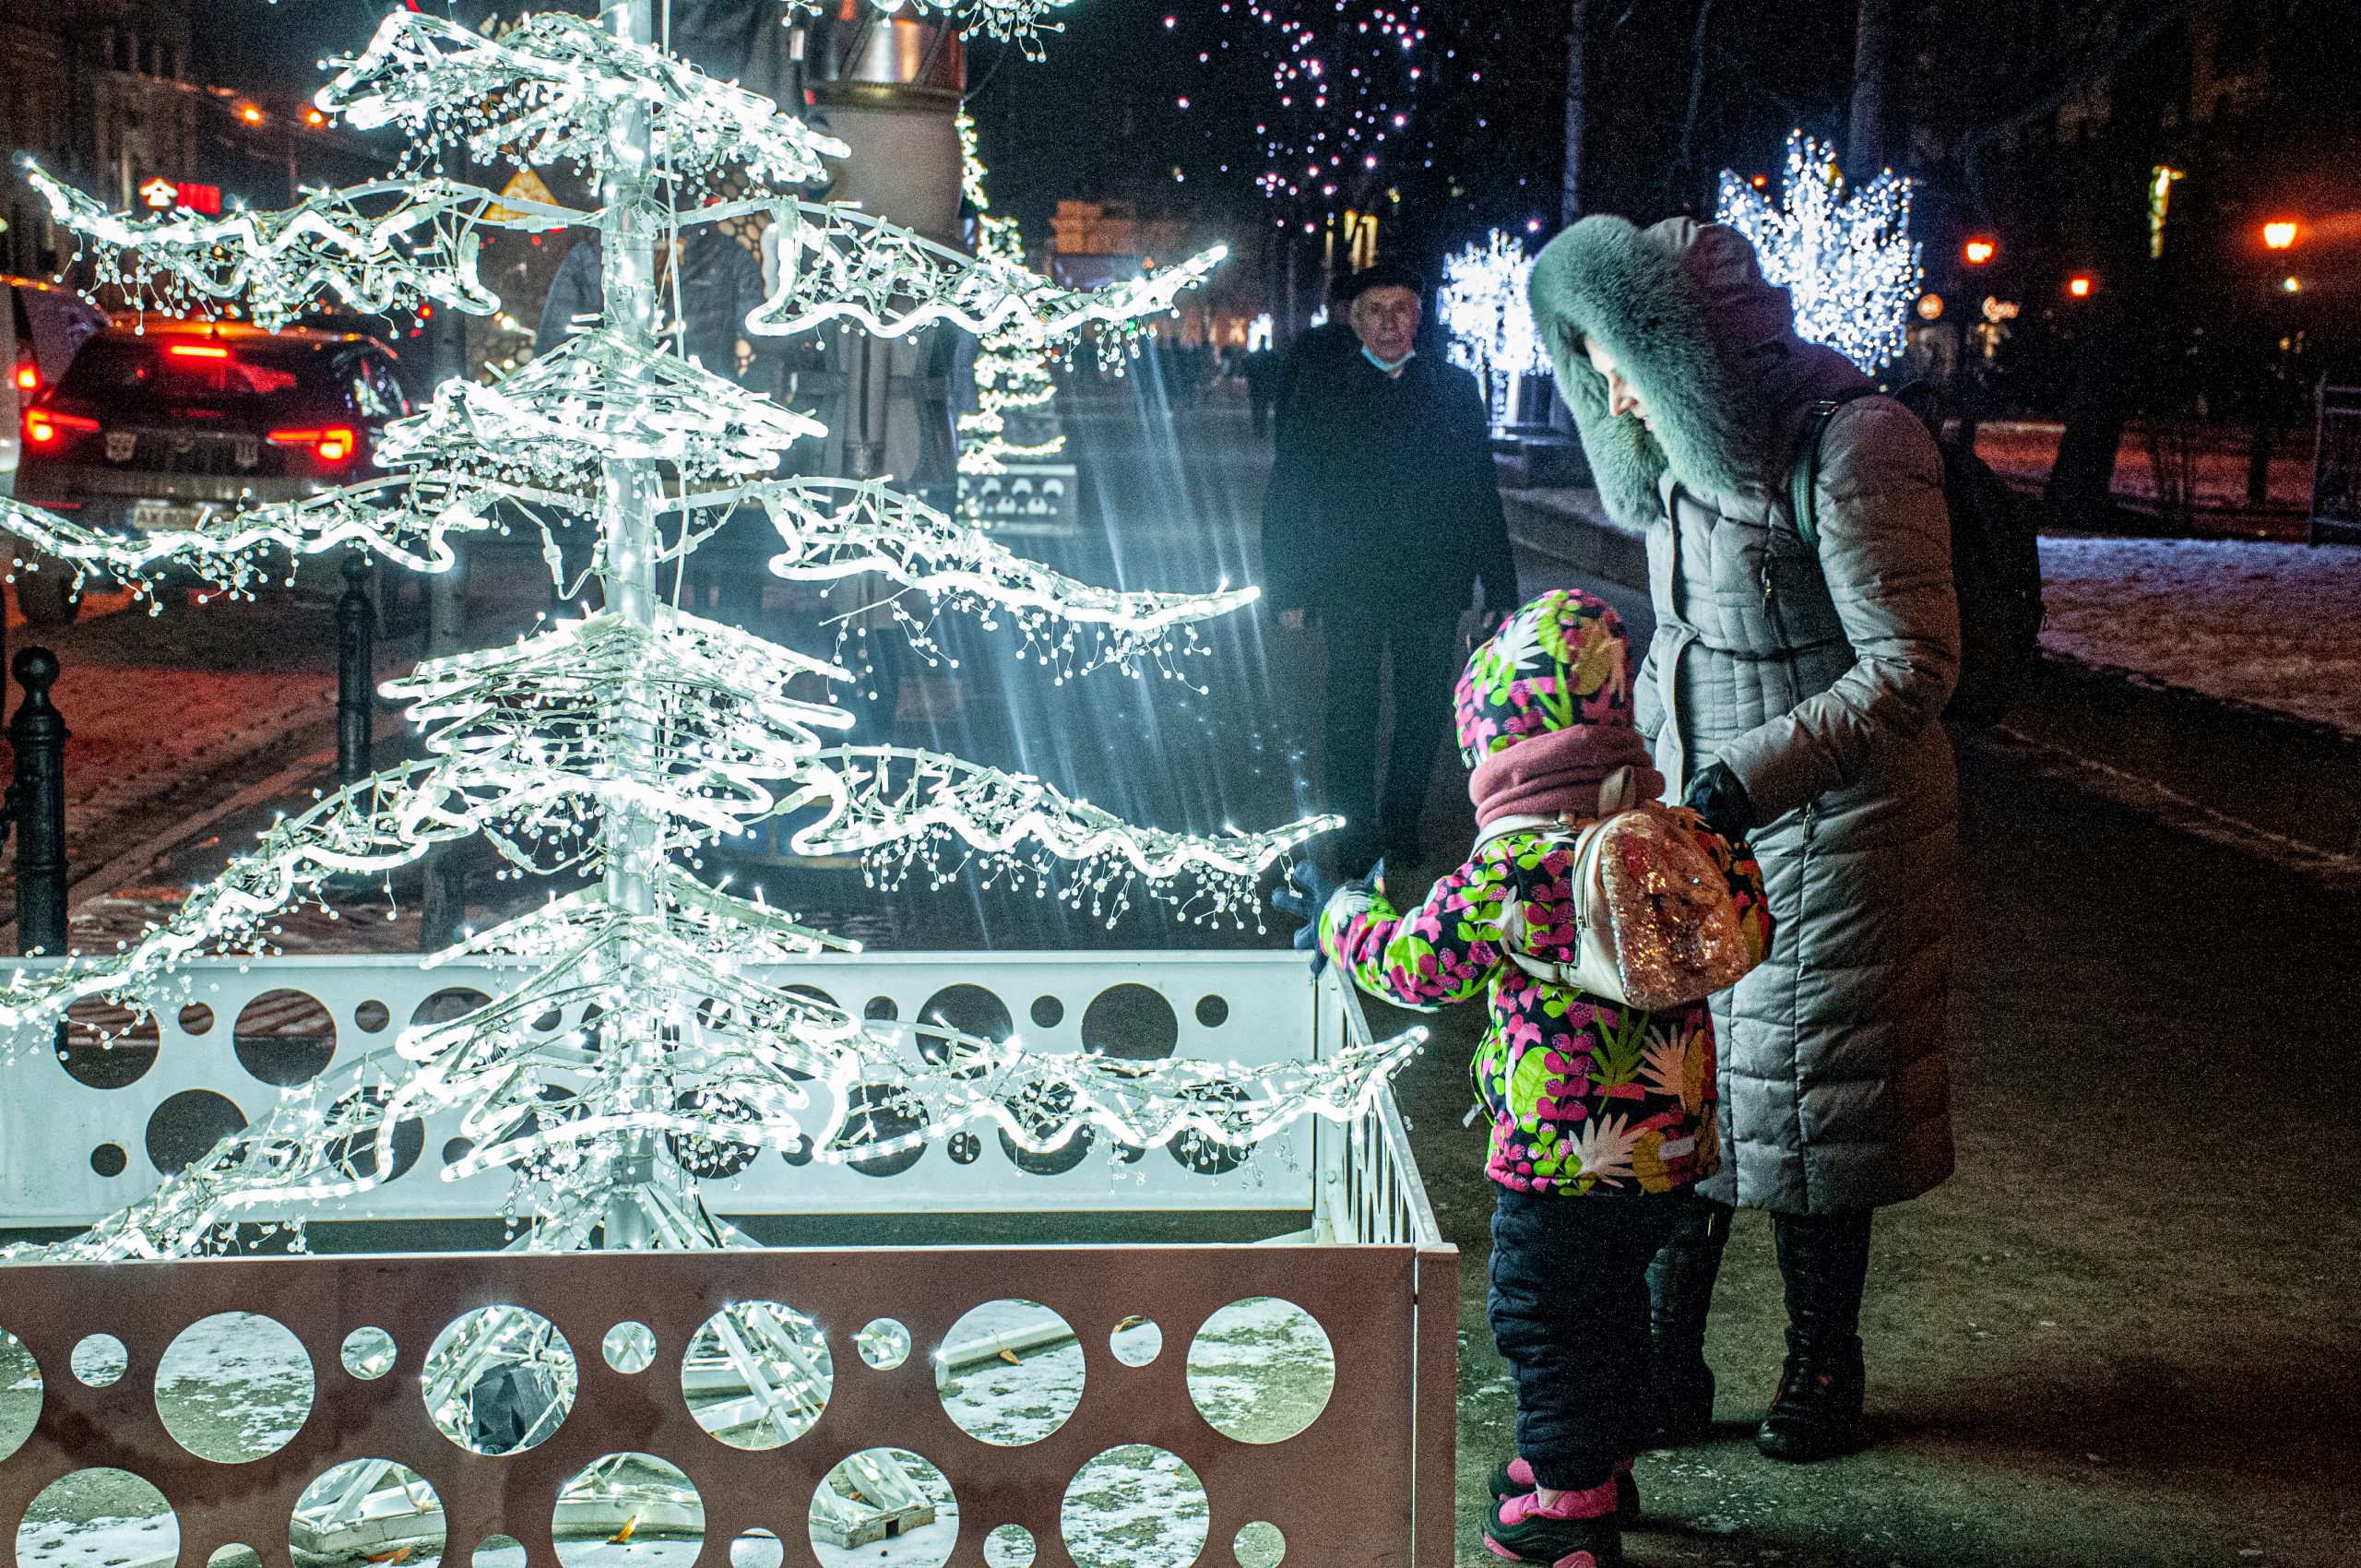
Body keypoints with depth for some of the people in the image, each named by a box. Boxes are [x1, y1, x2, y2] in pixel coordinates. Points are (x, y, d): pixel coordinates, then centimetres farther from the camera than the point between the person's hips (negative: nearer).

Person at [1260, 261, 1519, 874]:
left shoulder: (1455, 387, 6)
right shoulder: (1319, 386, 3)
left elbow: (1482, 494, 7)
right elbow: (1287, 495, 3)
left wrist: (1499, 590, 3)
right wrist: (1288, 590, -2)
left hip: (1432, 586, 1)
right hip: (1348, 586, -1)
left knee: (1424, 709, 8)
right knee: (1352, 707, 3)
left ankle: (1401, 820, 24)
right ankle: (1357, 828, 17)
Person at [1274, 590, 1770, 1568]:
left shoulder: (1513, 870, -22)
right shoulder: (1686, 836, -4)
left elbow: (1418, 965, -10)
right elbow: (1747, 934, 11)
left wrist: (1342, 919, 7)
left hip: (1562, 1158, -7)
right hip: (1670, 1147, 7)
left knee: (1545, 1324, 11)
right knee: (1616, 1305, 24)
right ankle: (1609, 1463, 39)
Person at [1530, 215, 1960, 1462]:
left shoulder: (1853, 446, -19)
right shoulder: (1694, 453, 6)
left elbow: (1910, 668, -24)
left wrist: (1748, 780, -28)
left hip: (1825, 832, -7)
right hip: (1701, 818, 7)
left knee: (1799, 1105, 5)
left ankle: (1822, 1381, 23)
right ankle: (1661, 1373, 17)